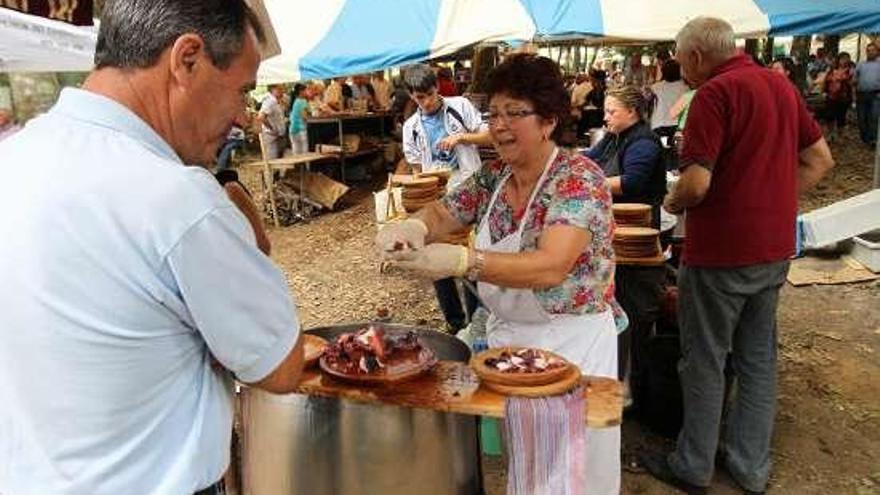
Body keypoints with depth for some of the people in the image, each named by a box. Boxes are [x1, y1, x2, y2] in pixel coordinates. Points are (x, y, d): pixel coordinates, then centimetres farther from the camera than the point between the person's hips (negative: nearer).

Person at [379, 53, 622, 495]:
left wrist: (461, 261, -45)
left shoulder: (580, 178, -19)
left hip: (572, 342, -5)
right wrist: (415, 226, -21)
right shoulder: (493, 176, 2)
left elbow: (551, 267, -32)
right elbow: (442, 213, 5)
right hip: (504, 334, 6)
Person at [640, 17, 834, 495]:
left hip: (721, 252, -8)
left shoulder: (714, 93, -16)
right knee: (758, 360, 16)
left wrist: (672, 202, -4)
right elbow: (820, 160, 14)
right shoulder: (781, 85, 9)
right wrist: (773, 201, 13)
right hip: (775, 249, 8)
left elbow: (697, 183, -24)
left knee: (704, 362, 7)